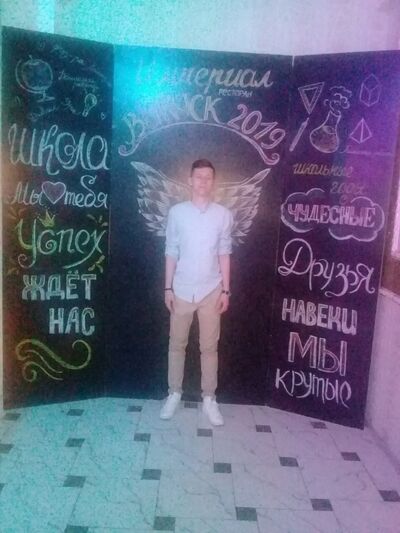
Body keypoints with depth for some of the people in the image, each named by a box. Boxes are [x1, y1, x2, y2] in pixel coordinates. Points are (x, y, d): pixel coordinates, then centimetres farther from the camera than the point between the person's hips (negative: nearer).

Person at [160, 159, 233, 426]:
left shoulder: (223, 214, -1)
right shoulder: (177, 212, -2)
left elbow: (224, 254, 2)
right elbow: (171, 252, 1)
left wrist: (226, 290, 1)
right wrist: (168, 288, -1)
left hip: (211, 291, 0)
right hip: (182, 290, 0)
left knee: (210, 347, 9)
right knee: (177, 344, 11)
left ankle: (209, 398, 23)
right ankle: (174, 393, 28)